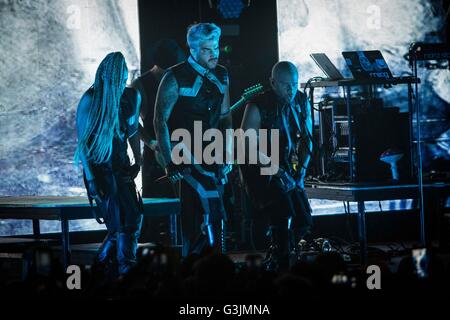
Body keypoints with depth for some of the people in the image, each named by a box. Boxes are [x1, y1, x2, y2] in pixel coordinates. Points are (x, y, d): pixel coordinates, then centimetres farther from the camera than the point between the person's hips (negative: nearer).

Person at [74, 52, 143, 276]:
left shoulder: (131, 96, 3)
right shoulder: (90, 100, -12)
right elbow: (82, 142, -11)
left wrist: (138, 161, 10)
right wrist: (91, 179, -15)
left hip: (121, 167, 6)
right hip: (99, 167, -6)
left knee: (133, 219, 0)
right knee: (121, 225, -11)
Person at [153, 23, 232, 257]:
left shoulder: (221, 76, 8)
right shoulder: (175, 79, -11)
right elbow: (160, 120, -11)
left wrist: (227, 156, 7)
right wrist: (168, 162, -17)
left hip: (211, 155, 6)